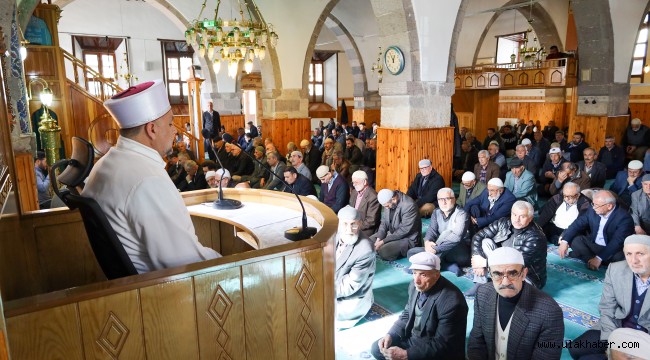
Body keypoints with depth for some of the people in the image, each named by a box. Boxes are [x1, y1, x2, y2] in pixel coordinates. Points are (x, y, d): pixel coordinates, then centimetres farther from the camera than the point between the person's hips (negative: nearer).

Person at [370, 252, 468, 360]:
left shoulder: (451, 302, -30)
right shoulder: (415, 286, -8)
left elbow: (441, 345, -25)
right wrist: (390, 335, -8)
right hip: (412, 339, 7)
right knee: (376, 348, 4)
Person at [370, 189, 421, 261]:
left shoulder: (409, 205, -27)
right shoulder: (388, 202, -4)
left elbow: (404, 231, -27)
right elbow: (384, 222, 5)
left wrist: (383, 241, -24)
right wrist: (379, 238, -11)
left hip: (407, 238, -8)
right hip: (391, 233, 8)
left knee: (383, 251, -27)